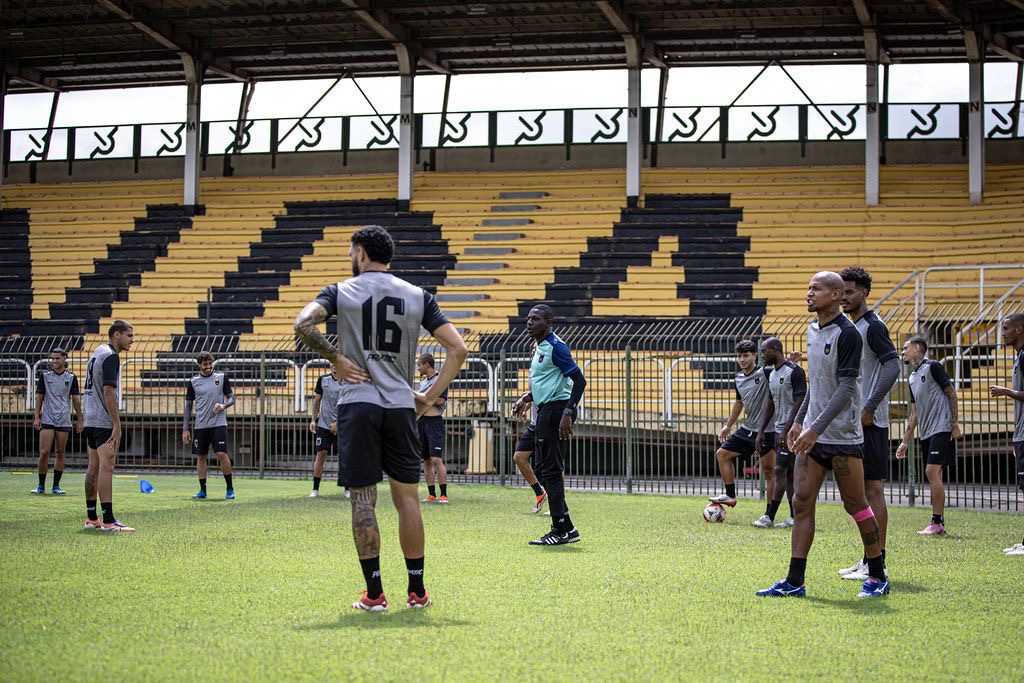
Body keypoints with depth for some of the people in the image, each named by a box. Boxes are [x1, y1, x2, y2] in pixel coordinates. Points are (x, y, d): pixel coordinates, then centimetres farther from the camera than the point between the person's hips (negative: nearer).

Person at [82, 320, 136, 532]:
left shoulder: (97, 353, 18)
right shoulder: (110, 356, -12)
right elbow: (108, 392, -19)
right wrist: (117, 424, -20)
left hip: (90, 420, 10)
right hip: (104, 421, -10)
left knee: (94, 467, 12)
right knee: (106, 467, -12)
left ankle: (91, 518, 15)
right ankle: (108, 521, -17)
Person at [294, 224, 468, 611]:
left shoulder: (341, 292, 3)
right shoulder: (417, 296, 10)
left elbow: (303, 324, -16)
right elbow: (458, 349, 4)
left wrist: (335, 358, -4)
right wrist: (430, 397, 8)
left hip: (357, 404, -2)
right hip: (401, 406, 2)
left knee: (363, 499, 1)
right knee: (407, 498, 9)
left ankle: (374, 594, 1)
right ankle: (417, 591, 13)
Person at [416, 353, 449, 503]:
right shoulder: (422, 382, 18)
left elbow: (441, 400, -17)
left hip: (434, 422, -8)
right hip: (421, 421, 8)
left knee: (437, 459, -14)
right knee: (426, 460, 7)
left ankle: (444, 495, -13)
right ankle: (431, 494, 10)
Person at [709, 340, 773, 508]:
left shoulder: (765, 373, -11)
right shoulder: (739, 378, 11)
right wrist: (728, 426, 30)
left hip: (766, 431, -8)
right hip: (747, 429, 8)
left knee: (769, 471, -4)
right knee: (722, 454, 11)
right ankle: (730, 496, 19)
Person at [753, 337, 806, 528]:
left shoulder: (794, 371, -13)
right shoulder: (772, 374, 14)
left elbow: (799, 403, -17)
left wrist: (786, 431, -21)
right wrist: (761, 431, 13)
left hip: (791, 430, -9)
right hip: (778, 430, 9)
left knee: (780, 471, -10)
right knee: (789, 473, 8)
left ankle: (769, 517, -9)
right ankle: (795, 517, 11)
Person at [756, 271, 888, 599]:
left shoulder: (847, 334, -13)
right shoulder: (812, 330, 13)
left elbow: (846, 388, -18)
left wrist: (816, 428, -22)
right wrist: (799, 421, 18)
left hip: (843, 436, -8)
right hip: (813, 435, 8)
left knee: (855, 505, 0)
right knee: (802, 503, 2)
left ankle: (878, 576, 14)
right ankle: (794, 582, 3)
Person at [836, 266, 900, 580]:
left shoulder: (873, 326, -11)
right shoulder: (852, 328, 18)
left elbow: (893, 366, -22)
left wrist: (869, 409, -22)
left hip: (869, 423, -10)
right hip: (854, 421, 10)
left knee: (872, 488, -7)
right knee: (861, 489, 12)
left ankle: (877, 564, -5)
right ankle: (869, 559, 18)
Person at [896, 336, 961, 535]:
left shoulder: (932, 367, -5)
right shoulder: (912, 378, 19)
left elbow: (951, 393, -6)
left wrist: (955, 423, -12)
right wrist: (905, 441, 20)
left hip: (941, 429, -8)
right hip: (926, 433, 8)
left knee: (932, 472, -14)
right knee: (933, 476, 6)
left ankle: (936, 523, -12)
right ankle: (939, 523, 9)